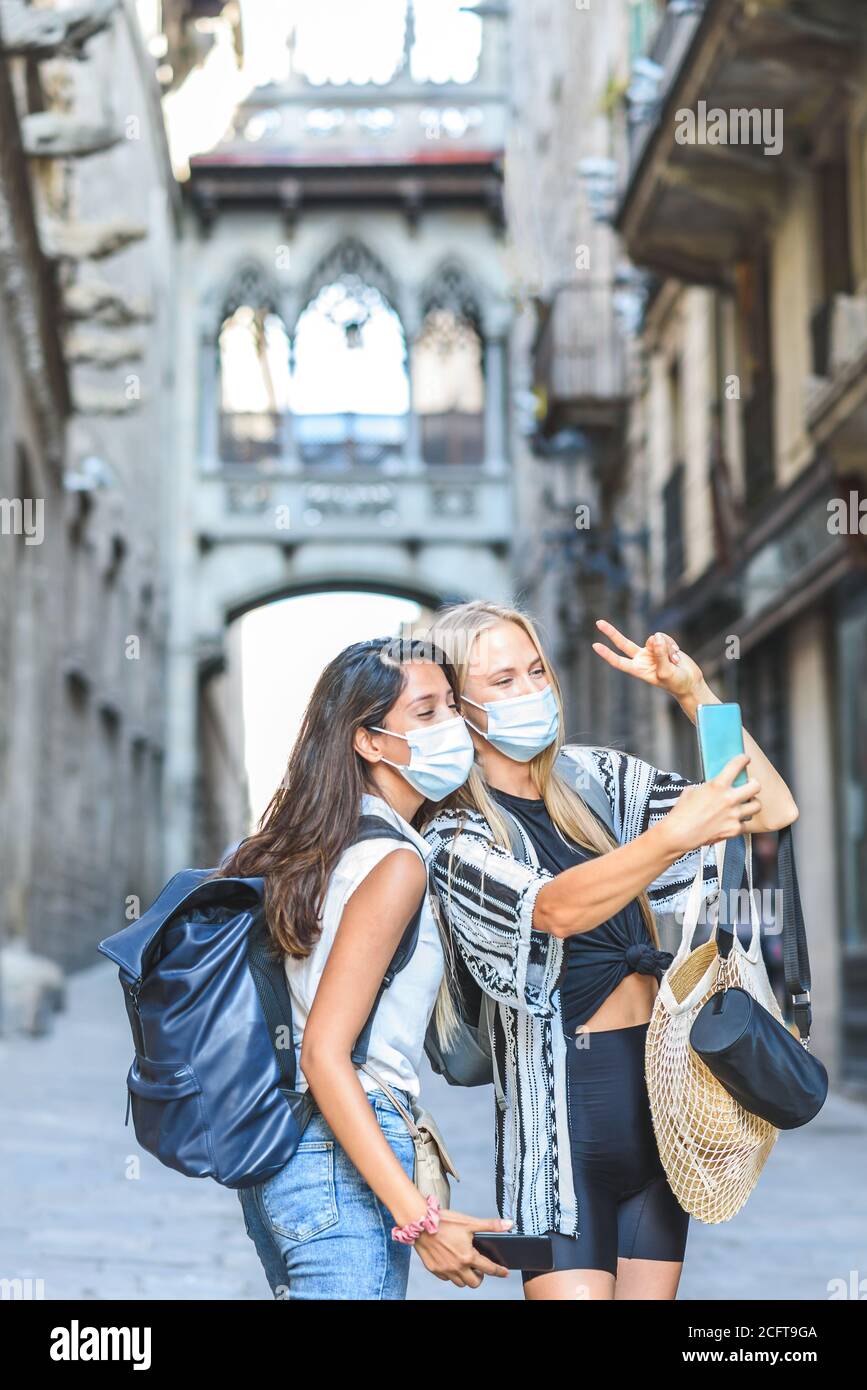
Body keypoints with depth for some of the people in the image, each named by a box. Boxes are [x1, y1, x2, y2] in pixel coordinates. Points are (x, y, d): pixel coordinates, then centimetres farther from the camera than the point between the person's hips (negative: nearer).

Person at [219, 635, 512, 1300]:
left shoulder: (309, 845, 10)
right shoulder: (396, 862, -15)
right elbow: (325, 1054, -20)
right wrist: (418, 1217, -22)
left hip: (275, 1155, 9)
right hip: (341, 1161, -9)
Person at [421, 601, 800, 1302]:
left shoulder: (597, 777, 8)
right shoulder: (453, 833, -7)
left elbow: (773, 811, 4)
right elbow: (554, 908, -27)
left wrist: (694, 692, -6)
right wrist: (675, 833, -40)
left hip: (661, 1085, 5)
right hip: (561, 1099, -5)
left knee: (650, 1296, 10)